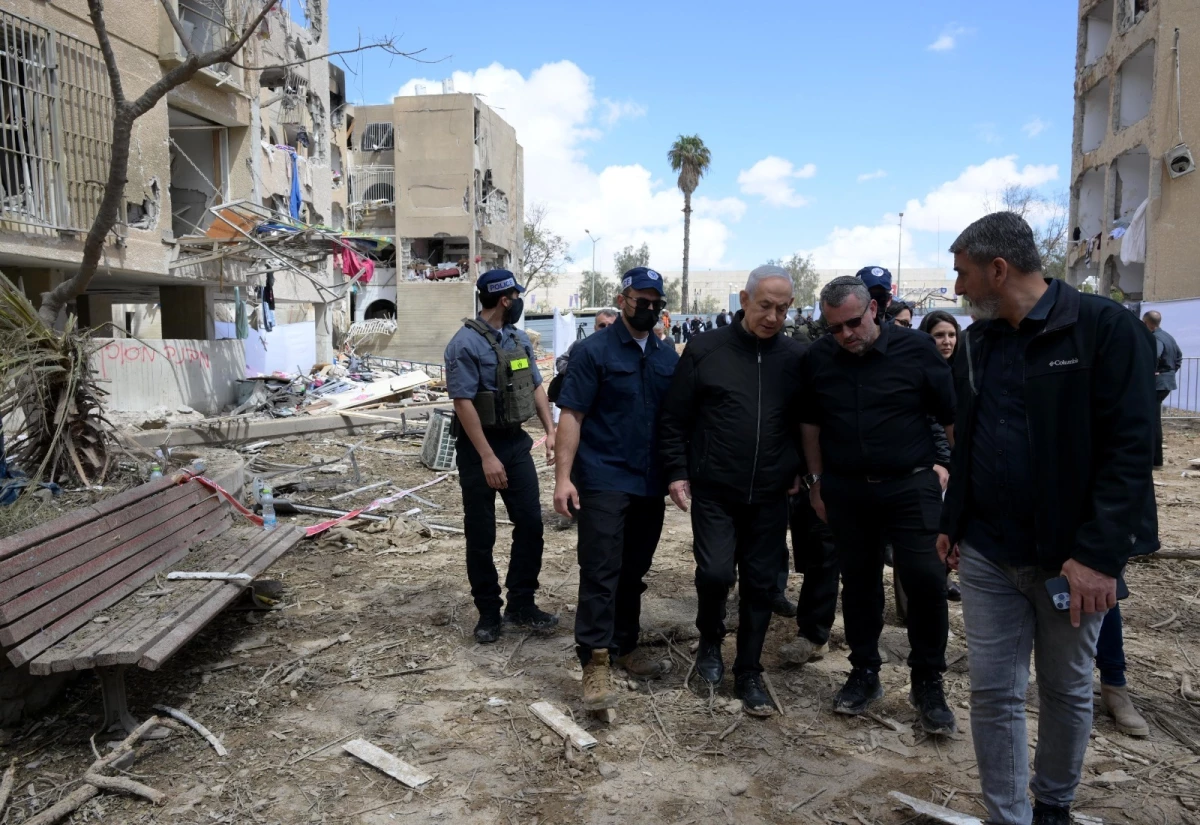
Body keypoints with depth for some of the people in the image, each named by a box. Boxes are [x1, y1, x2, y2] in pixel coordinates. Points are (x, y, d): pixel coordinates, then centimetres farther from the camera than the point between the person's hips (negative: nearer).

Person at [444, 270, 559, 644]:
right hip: (479, 448, -6)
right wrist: (487, 457, -22)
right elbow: (463, 403, -19)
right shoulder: (466, 343, -15)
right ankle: (488, 612, 19)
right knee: (481, 535, 5)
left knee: (530, 523, 7)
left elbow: (535, 386, 14)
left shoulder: (519, 339, 8)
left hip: (517, 443, 7)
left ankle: (521, 605, 20)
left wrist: (550, 430, 2)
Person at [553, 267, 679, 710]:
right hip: (603, 480, -5)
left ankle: (624, 644, 29)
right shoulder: (595, 350, -5)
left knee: (634, 571, 15)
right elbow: (572, 415, -9)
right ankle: (595, 662, 1)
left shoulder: (667, 355, 10)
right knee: (600, 572, -5)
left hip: (650, 484, 5)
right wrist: (563, 476, -15)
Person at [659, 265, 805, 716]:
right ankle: (710, 641, 23)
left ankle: (749, 673, 23)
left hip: (771, 496, 2)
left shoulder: (796, 357, 2)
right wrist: (677, 471, -4)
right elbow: (674, 417, -1)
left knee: (760, 584, 7)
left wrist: (801, 471, 6)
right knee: (715, 572, -9)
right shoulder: (705, 350, -4)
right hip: (714, 492, -2)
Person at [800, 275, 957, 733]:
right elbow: (811, 422, 11)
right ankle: (864, 673, 28)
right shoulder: (818, 358, 0)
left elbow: (953, 417, -4)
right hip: (845, 490, 3)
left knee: (927, 580, -5)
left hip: (910, 487, -3)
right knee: (858, 582, 12)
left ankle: (928, 682, 15)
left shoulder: (915, 348, -9)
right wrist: (817, 481, 12)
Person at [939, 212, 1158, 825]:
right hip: (987, 554, 4)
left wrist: (1098, 554, -21)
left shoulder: (1105, 328, -11)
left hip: (1071, 555, -4)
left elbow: (1130, 448, -16)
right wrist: (952, 522, 12)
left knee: (1066, 690, 15)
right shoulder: (977, 340, 8)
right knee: (994, 692, 7)